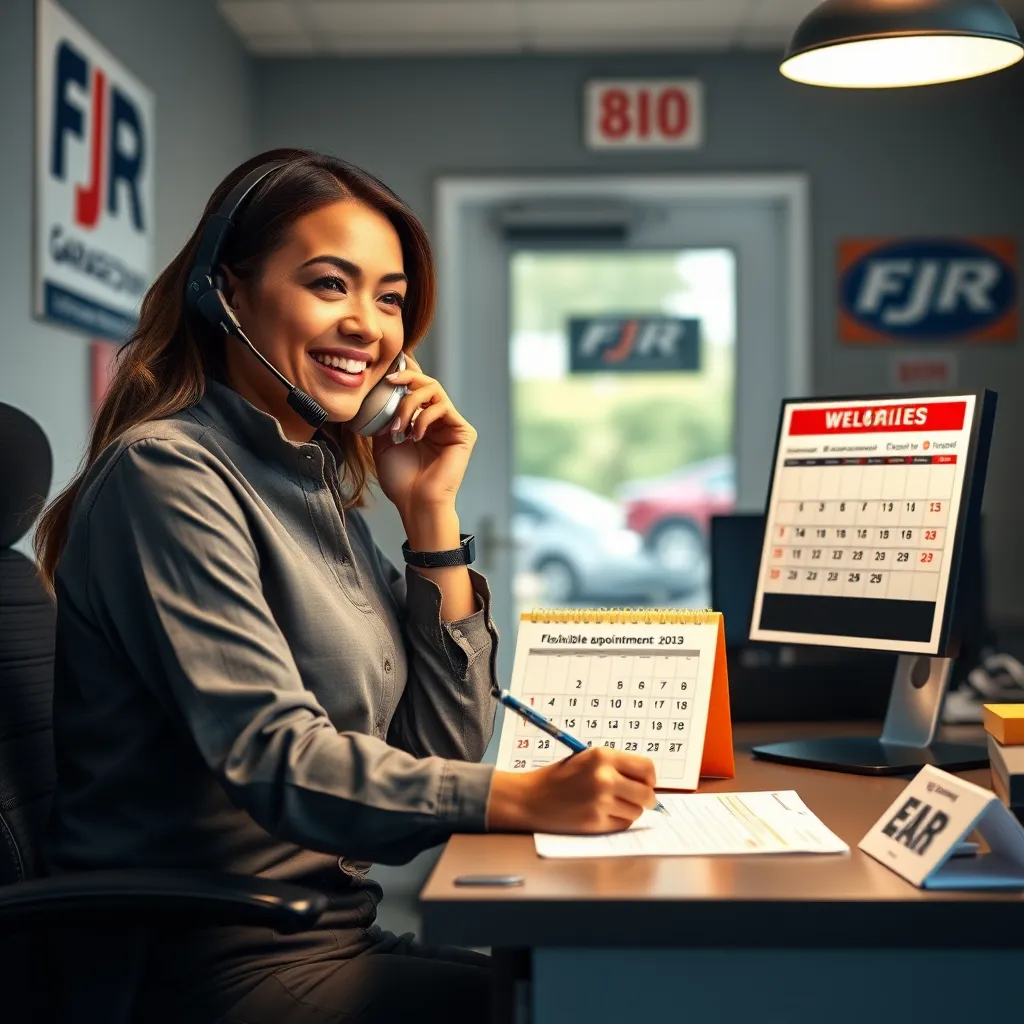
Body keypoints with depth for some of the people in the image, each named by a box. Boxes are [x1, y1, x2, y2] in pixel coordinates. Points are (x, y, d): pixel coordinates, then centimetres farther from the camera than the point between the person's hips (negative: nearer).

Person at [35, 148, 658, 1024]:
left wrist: (432, 511, 1)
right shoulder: (166, 473, -12)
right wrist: (528, 797, -33)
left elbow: (444, 751, 8)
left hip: (329, 937, 8)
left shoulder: (319, 485, 12)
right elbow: (277, 761, -23)